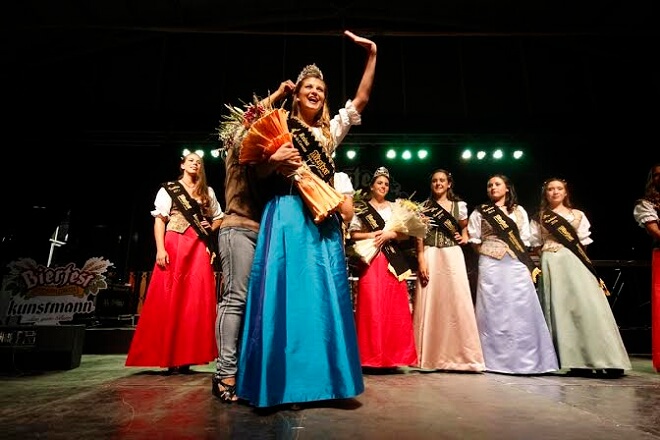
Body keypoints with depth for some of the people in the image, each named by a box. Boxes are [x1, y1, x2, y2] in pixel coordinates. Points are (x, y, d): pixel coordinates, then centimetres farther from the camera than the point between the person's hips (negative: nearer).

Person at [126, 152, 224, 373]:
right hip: (174, 247, -3)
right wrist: (160, 249, -12)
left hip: (199, 249, 3)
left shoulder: (208, 192, 19)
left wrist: (210, 228, 4)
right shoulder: (168, 189, 8)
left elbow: (219, 217, 26)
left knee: (196, 300, -3)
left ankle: (186, 357, 4)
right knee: (170, 300, -5)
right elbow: (159, 220, 0)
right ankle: (169, 357, 1)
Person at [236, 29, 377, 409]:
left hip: (323, 218, 4)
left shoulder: (332, 131, 20)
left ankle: (320, 377, 11)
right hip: (288, 214, -3)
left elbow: (362, 99, 14)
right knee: (286, 290, -7)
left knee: (325, 292, 1)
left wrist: (372, 54, 10)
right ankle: (284, 379, 2)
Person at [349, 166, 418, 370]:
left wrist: (390, 234, -8)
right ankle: (372, 355, 1)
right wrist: (371, 235, -11)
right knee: (371, 307, -7)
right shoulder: (361, 208, 8)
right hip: (370, 261, -2)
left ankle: (394, 355, 8)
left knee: (395, 308, -1)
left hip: (393, 261, 3)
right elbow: (353, 234, 3)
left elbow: (405, 234, 9)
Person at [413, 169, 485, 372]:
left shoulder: (459, 205, 10)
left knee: (457, 302, -2)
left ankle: (458, 355, 9)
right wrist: (421, 260, -8)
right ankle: (430, 356, 11)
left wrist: (464, 237, 0)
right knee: (430, 304, 0)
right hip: (430, 257, -1)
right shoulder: (424, 207, 7)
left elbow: (464, 227, 23)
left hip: (453, 257, 1)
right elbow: (419, 236, 2)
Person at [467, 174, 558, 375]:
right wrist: (491, 252, 0)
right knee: (493, 311, -3)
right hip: (491, 266, -2)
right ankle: (495, 360, 3)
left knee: (521, 309, -1)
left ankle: (526, 359, 7)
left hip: (517, 265, 2)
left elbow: (524, 241, 11)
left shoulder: (519, 211, 14)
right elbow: (474, 241, 5)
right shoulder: (480, 212, 8)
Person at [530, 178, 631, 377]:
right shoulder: (539, 218, 13)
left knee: (587, 305, -9)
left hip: (575, 263, 0)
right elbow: (535, 246, 10)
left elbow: (583, 243, 12)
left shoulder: (577, 214, 14)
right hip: (551, 265, 0)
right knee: (559, 307, -4)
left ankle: (607, 359, -3)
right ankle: (577, 360, 1)